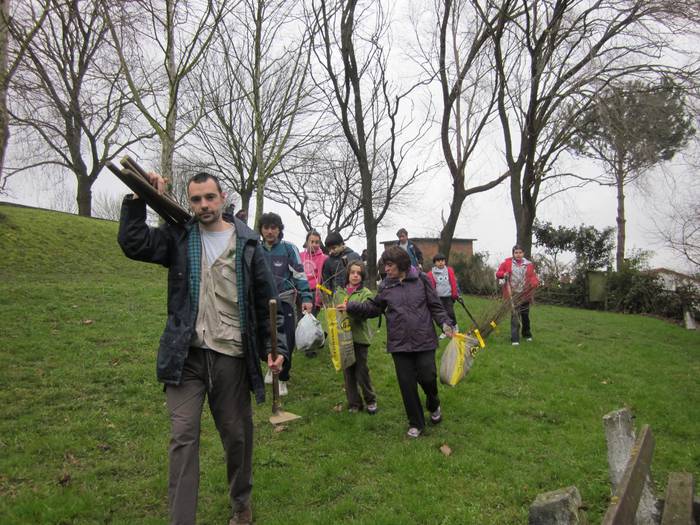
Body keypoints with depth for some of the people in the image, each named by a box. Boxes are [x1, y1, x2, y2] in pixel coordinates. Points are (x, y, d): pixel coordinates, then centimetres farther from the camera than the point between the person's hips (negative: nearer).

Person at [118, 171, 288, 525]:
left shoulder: (246, 243, 2)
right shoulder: (179, 236, 6)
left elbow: (266, 300, 3)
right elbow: (133, 244, -8)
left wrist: (274, 347, -1)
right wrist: (138, 200, -13)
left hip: (232, 355, 0)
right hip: (187, 354, 0)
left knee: (238, 435, 13)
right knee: (183, 437, -2)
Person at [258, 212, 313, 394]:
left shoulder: (289, 248, -5)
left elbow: (299, 274, -7)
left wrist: (306, 298, -17)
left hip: (285, 301, -3)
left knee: (286, 342, -4)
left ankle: (282, 379, 16)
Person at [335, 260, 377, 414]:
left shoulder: (366, 293, -3)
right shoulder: (339, 292, 8)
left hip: (360, 337, -3)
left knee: (361, 372, 1)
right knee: (348, 372, 9)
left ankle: (370, 400, 23)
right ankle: (354, 404, 23)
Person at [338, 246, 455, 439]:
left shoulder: (421, 279, -4)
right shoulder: (386, 286, 4)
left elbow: (435, 306, 0)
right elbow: (374, 307, 14)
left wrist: (445, 323, -12)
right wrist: (350, 307, 8)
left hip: (424, 341, -2)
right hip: (399, 344, 2)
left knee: (427, 377, 0)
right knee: (407, 384, 5)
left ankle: (434, 406, 37)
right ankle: (416, 423, 24)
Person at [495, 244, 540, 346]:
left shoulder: (529, 264, 4)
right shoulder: (507, 263, 0)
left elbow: (533, 277, 5)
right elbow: (498, 273, 5)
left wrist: (535, 283, -16)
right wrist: (504, 274, -16)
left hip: (525, 294, 2)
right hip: (513, 294, -2)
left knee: (525, 315, 17)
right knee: (515, 315, -9)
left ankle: (527, 334, 38)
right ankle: (515, 339, -7)